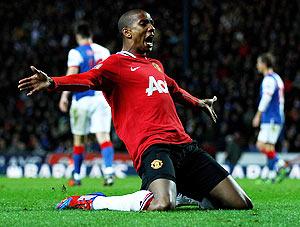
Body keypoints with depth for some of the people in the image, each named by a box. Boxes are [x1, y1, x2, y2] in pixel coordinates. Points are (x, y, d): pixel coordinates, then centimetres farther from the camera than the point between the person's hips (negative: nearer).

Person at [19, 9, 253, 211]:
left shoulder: (156, 66, 26)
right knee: (162, 205, -36)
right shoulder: (117, 63, 2)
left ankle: (181, 192, 25)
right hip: (152, 146, -8)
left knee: (241, 205, 2)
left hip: (184, 145, 8)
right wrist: (52, 83, -36)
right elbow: (87, 79, -17)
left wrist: (198, 103, 64)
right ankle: (88, 202, -11)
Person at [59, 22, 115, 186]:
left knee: (79, 139, 9)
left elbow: (71, 75, -14)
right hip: (102, 97, 3)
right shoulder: (103, 51, 11)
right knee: (103, 136, -6)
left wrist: (64, 96, -12)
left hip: (83, 99, -3)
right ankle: (108, 170, -26)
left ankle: (76, 176, 18)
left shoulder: (76, 53, -4)